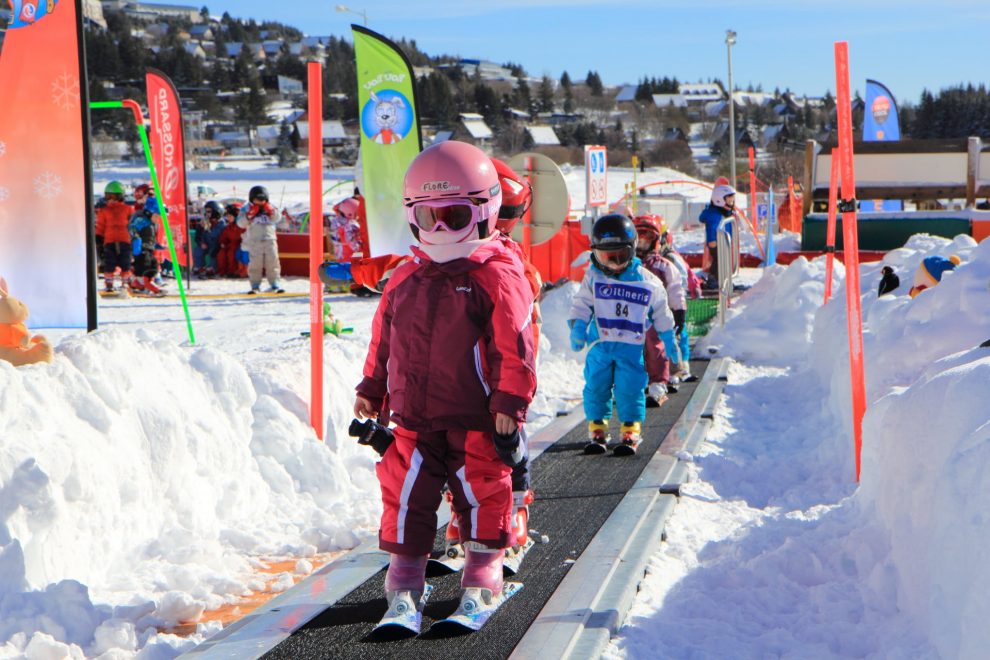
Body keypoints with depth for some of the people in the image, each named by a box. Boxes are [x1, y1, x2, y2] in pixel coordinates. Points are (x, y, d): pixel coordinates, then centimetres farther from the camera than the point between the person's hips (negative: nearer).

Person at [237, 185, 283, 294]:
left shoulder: (269, 208, 10)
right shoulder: (246, 209, 4)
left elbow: (276, 219, 1)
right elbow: (240, 223, -3)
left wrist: (271, 211, -13)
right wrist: (249, 215, -14)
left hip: (270, 239, 2)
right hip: (254, 241, -2)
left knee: (272, 261, -1)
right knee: (255, 263, -4)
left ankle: (275, 283, 4)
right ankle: (255, 285, 1)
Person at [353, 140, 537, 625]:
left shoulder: (498, 276, -6)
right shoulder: (404, 279, 11)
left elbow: (514, 347, -8)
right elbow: (383, 341, 20)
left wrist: (510, 404, -11)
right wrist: (371, 391, 19)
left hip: (476, 420, -4)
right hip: (413, 418, 4)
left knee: (482, 492, 3)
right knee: (406, 493, 3)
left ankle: (482, 578, 16)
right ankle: (404, 578, 13)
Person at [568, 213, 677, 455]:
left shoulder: (647, 281, 0)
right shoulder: (593, 278, 1)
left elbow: (661, 313, 11)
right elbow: (581, 305, 3)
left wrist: (668, 339, 15)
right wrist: (577, 328, -12)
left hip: (631, 346, -1)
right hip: (599, 345, 1)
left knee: (630, 388, -4)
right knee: (596, 386, 4)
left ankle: (631, 430, 8)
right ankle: (597, 429, 17)